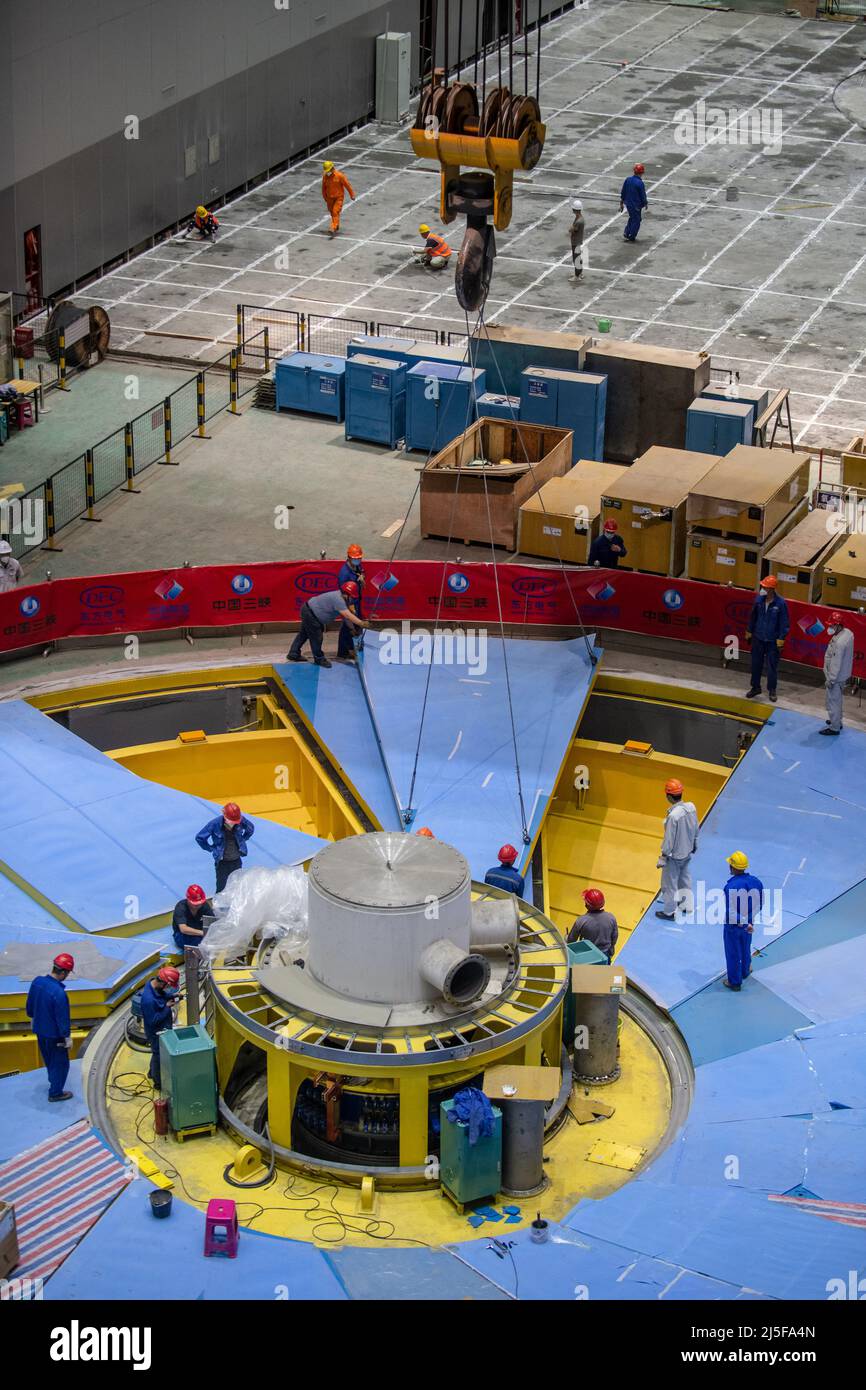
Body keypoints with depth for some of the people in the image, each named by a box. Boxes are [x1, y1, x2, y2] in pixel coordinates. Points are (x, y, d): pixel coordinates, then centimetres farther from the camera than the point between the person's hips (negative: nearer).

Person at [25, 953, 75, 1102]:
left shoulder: (37, 981, -12)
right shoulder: (59, 993, -35)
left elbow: (30, 1003, 5)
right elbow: (63, 1018, -25)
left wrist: (32, 1018, 24)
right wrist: (67, 1037, -12)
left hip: (39, 1029, 7)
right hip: (54, 1034, -7)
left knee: (48, 1059, 30)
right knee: (61, 1063, 15)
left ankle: (54, 1082, 51)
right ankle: (55, 1093, 27)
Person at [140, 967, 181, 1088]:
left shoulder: (154, 984, -14)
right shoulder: (148, 999, -40)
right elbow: (153, 1021, -30)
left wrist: (171, 995, -8)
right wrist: (167, 1007, -27)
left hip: (163, 1028, 8)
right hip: (157, 1033, -8)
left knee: (157, 1053, 30)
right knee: (159, 1055, 15)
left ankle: (152, 1072, 54)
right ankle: (158, 1082, 37)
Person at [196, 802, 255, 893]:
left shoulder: (241, 820, -13)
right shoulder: (215, 824, -22)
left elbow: (250, 829, 11)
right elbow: (199, 838, -11)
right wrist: (211, 849, -7)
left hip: (236, 861, 3)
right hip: (222, 862, -3)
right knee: (222, 889, -1)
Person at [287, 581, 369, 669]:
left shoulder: (342, 598, 1)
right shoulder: (338, 599, -30)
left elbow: (345, 616, 7)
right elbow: (348, 616, -34)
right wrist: (362, 623, -35)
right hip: (310, 614, -11)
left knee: (304, 634, 20)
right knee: (316, 637, -2)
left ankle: (293, 654, 31)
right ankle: (319, 659, 12)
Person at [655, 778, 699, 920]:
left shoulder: (673, 815, -34)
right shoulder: (691, 807, -12)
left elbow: (669, 839, -25)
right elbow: (696, 829, 3)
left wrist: (663, 857, -12)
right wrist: (694, 844, 21)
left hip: (674, 855, -7)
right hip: (687, 852, 7)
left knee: (669, 883, 13)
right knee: (685, 879, 27)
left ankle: (669, 912, 27)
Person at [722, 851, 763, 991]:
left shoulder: (731, 886, -31)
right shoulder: (756, 882, -12)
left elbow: (731, 911, -31)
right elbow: (760, 904, 1)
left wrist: (744, 924, -19)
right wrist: (749, 920, 14)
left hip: (733, 925, -6)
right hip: (749, 923, 6)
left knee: (733, 953, 13)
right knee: (745, 949, 29)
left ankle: (734, 982, 28)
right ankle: (745, 972, 50)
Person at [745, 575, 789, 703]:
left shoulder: (780, 603, -17)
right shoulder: (759, 600, -5)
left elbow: (784, 622, -10)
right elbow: (753, 616, 9)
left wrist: (781, 639, -11)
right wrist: (749, 632, 14)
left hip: (772, 640, -4)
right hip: (758, 638, 4)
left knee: (772, 666, 5)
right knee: (756, 664, 13)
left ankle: (772, 690, 20)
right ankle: (755, 687, 29)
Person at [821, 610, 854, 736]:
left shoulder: (839, 642, -33)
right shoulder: (848, 633, -3)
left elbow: (836, 663, -28)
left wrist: (830, 680, -19)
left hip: (836, 677, -10)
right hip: (844, 674, 10)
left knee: (833, 701, 5)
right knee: (837, 699, 26)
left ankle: (834, 728, 16)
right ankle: (837, 721, 42)